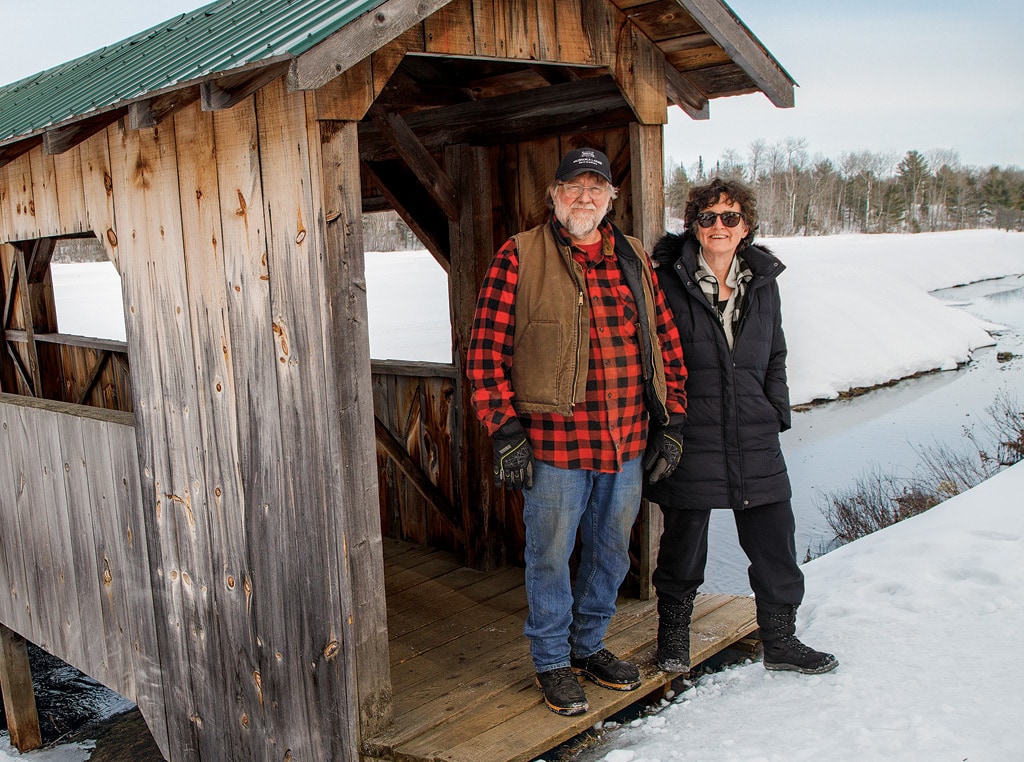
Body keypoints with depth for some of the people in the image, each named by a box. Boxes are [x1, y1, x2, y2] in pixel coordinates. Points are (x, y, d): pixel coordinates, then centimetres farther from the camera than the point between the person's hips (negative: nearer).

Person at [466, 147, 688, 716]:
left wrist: (669, 424, 9)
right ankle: (552, 662, 30)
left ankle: (589, 646, 41)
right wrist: (505, 433, -12)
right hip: (553, 445, -4)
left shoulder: (635, 259, 9)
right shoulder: (519, 257, -5)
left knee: (611, 553, 18)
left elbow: (667, 345, 13)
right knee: (550, 557, 9)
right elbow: (485, 350, -7)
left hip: (627, 446, 5)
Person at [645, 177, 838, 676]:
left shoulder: (763, 281, 9)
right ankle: (673, 634, 32)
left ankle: (780, 640, 29)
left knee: (775, 543, 8)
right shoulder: (668, 281, -5)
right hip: (689, 438, -4)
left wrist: (776, 412, 8)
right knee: (684, 542, 9)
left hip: (754, 439, 4)